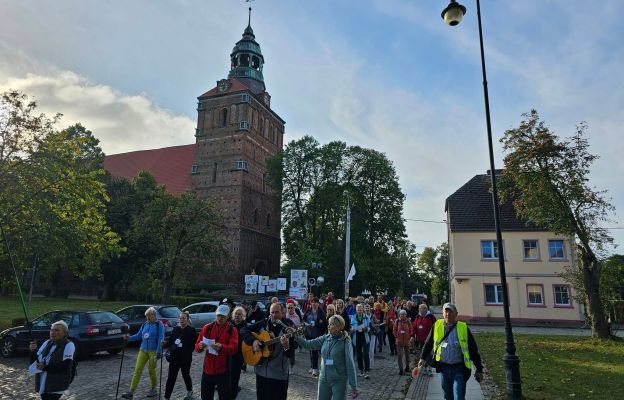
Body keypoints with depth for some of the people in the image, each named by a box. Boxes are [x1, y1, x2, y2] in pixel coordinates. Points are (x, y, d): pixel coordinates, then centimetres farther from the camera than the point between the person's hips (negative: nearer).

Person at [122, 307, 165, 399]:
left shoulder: (159, 324, -8)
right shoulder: (144, 324, 8)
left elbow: (160, 339, -13)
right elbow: (139, 335, 10)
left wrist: (159, 352, -20)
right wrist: (129, 338, -7)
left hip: (153, 351, -5)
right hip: (143, 350, 5)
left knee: (151, 370, 6)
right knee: (137, 370, -1)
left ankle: (153, 389, 24)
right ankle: (131, 392, 2)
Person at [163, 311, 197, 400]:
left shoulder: (191, 330, -7)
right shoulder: (175, 329, 7)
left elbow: (194, 344, -10)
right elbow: (170, 341, 8)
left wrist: (187, 352, -21)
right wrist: (165, 343, -12)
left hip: (185, 358, -3)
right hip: (174, 357, 3)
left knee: (186, 375, 15)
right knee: (171, 378, 1)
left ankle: (189, 392, 38)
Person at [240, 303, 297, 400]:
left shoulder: (288, 328, -11)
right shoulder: (263, 324, 1)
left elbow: (290, 353, -16)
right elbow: (243, 330, 0)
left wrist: (286, 346, -39)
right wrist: (253, 341, -15)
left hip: (279, 374, -3)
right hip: (261, 370, 4)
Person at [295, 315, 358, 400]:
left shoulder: (345, 342, -12)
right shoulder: (325, 338, 2)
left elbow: (350, 365, -12)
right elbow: (308, 344, -1)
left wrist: (354, 386, -12)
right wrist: (296, 336, -15)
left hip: (339, 381, -5)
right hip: (323, 380, 5)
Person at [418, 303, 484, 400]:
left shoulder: (463, 328, -6)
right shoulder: (437, 325, 0)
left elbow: (473, 350, -1)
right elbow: (429, 343, 13)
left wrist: (479, 369, 0)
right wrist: (423, 358, 15)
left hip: (459, 369, -3)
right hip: (444, 367, 3)